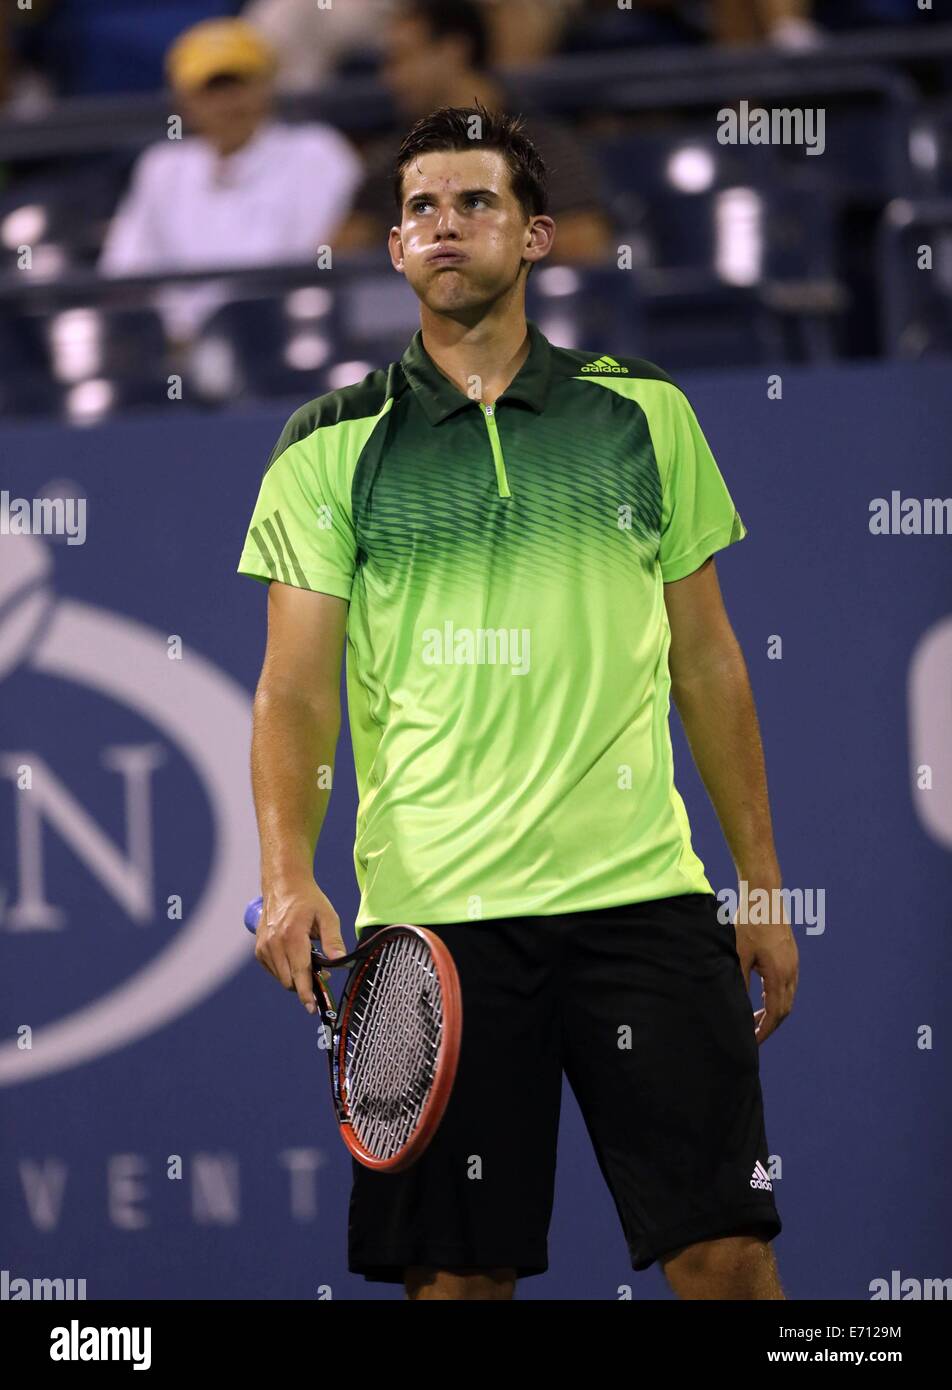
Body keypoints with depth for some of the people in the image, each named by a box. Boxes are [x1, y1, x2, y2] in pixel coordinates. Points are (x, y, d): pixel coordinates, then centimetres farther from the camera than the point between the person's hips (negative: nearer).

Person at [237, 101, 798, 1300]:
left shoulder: (645, 414, 11)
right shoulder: (332, 451, 6)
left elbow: (708, 662, 15)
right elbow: (296, 692, 2)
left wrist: (763, 886, 13)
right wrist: (287, 873, -15)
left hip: (643, 891, 1)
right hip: (429, 919, -1)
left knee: (725, 1249, -7)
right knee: (460, 1272, 0)